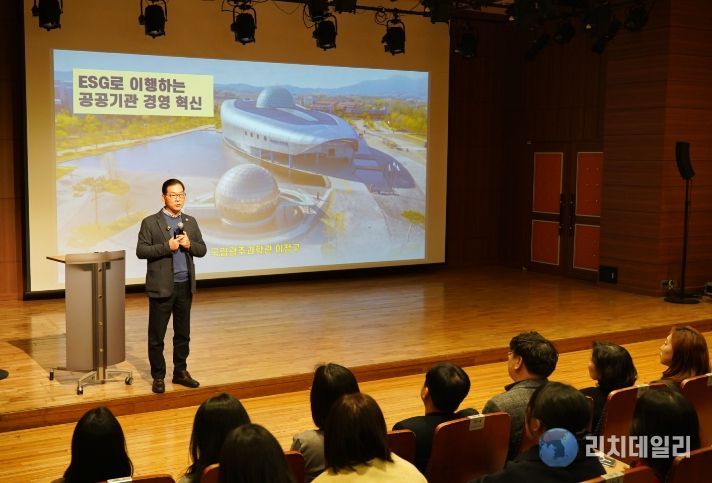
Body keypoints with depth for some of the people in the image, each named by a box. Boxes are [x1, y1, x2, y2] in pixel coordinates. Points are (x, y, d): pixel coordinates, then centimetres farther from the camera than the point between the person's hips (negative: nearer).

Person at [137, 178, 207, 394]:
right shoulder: (150, 222, -4)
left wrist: (189, 244, -11)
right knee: (156, 335, 3)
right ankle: (158, 377, 13)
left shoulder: (190, 222, 10)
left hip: (185, 286, 4)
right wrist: (167, 246, -19)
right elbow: (141, 251, -10)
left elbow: (202, 249, 10)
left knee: (183, 333, 12)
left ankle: (180, 372, 25)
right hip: (161, 287, -4)